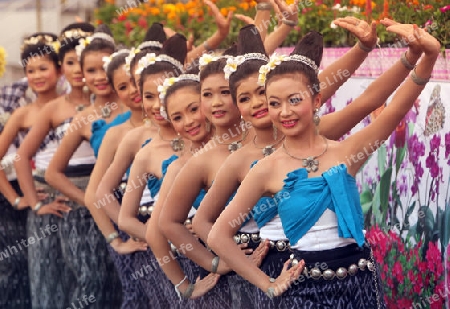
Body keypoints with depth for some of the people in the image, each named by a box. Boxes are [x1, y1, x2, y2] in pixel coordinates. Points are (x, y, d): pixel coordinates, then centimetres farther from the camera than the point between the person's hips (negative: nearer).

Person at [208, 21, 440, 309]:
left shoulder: (346, 151, -4)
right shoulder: (268, 170, -5)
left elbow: (397, 108, -20)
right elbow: (219, 236, 0)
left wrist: (427, 56, -36)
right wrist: (268, 285, 1)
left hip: (361, 281, 1)